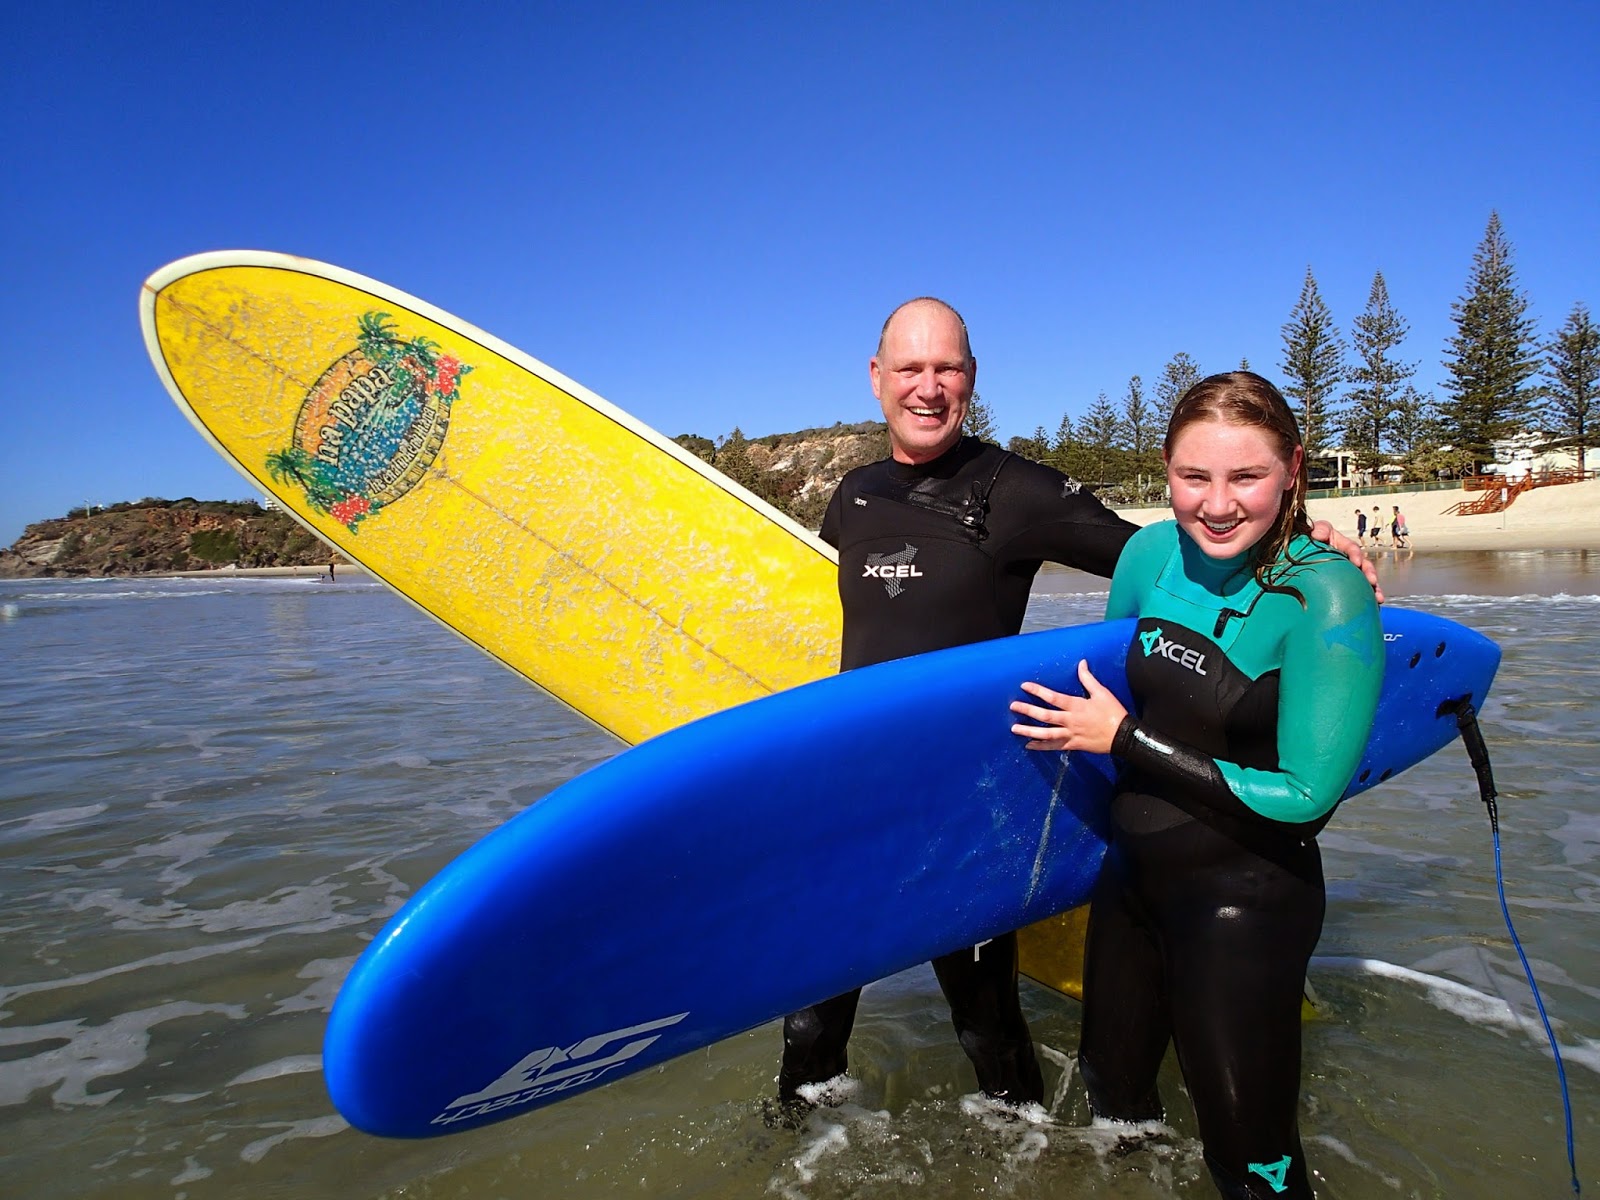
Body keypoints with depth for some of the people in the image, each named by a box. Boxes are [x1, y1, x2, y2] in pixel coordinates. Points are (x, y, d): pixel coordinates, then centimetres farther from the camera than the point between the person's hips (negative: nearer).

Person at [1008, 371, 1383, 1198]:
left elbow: (1304, 796, -21)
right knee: (1112, 1099, 24)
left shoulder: (1325, 597, -21)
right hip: (1134, 874, 6)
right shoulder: (1152, 554, -5)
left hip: (1246, 903, -6)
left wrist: (1127, 740, -20)